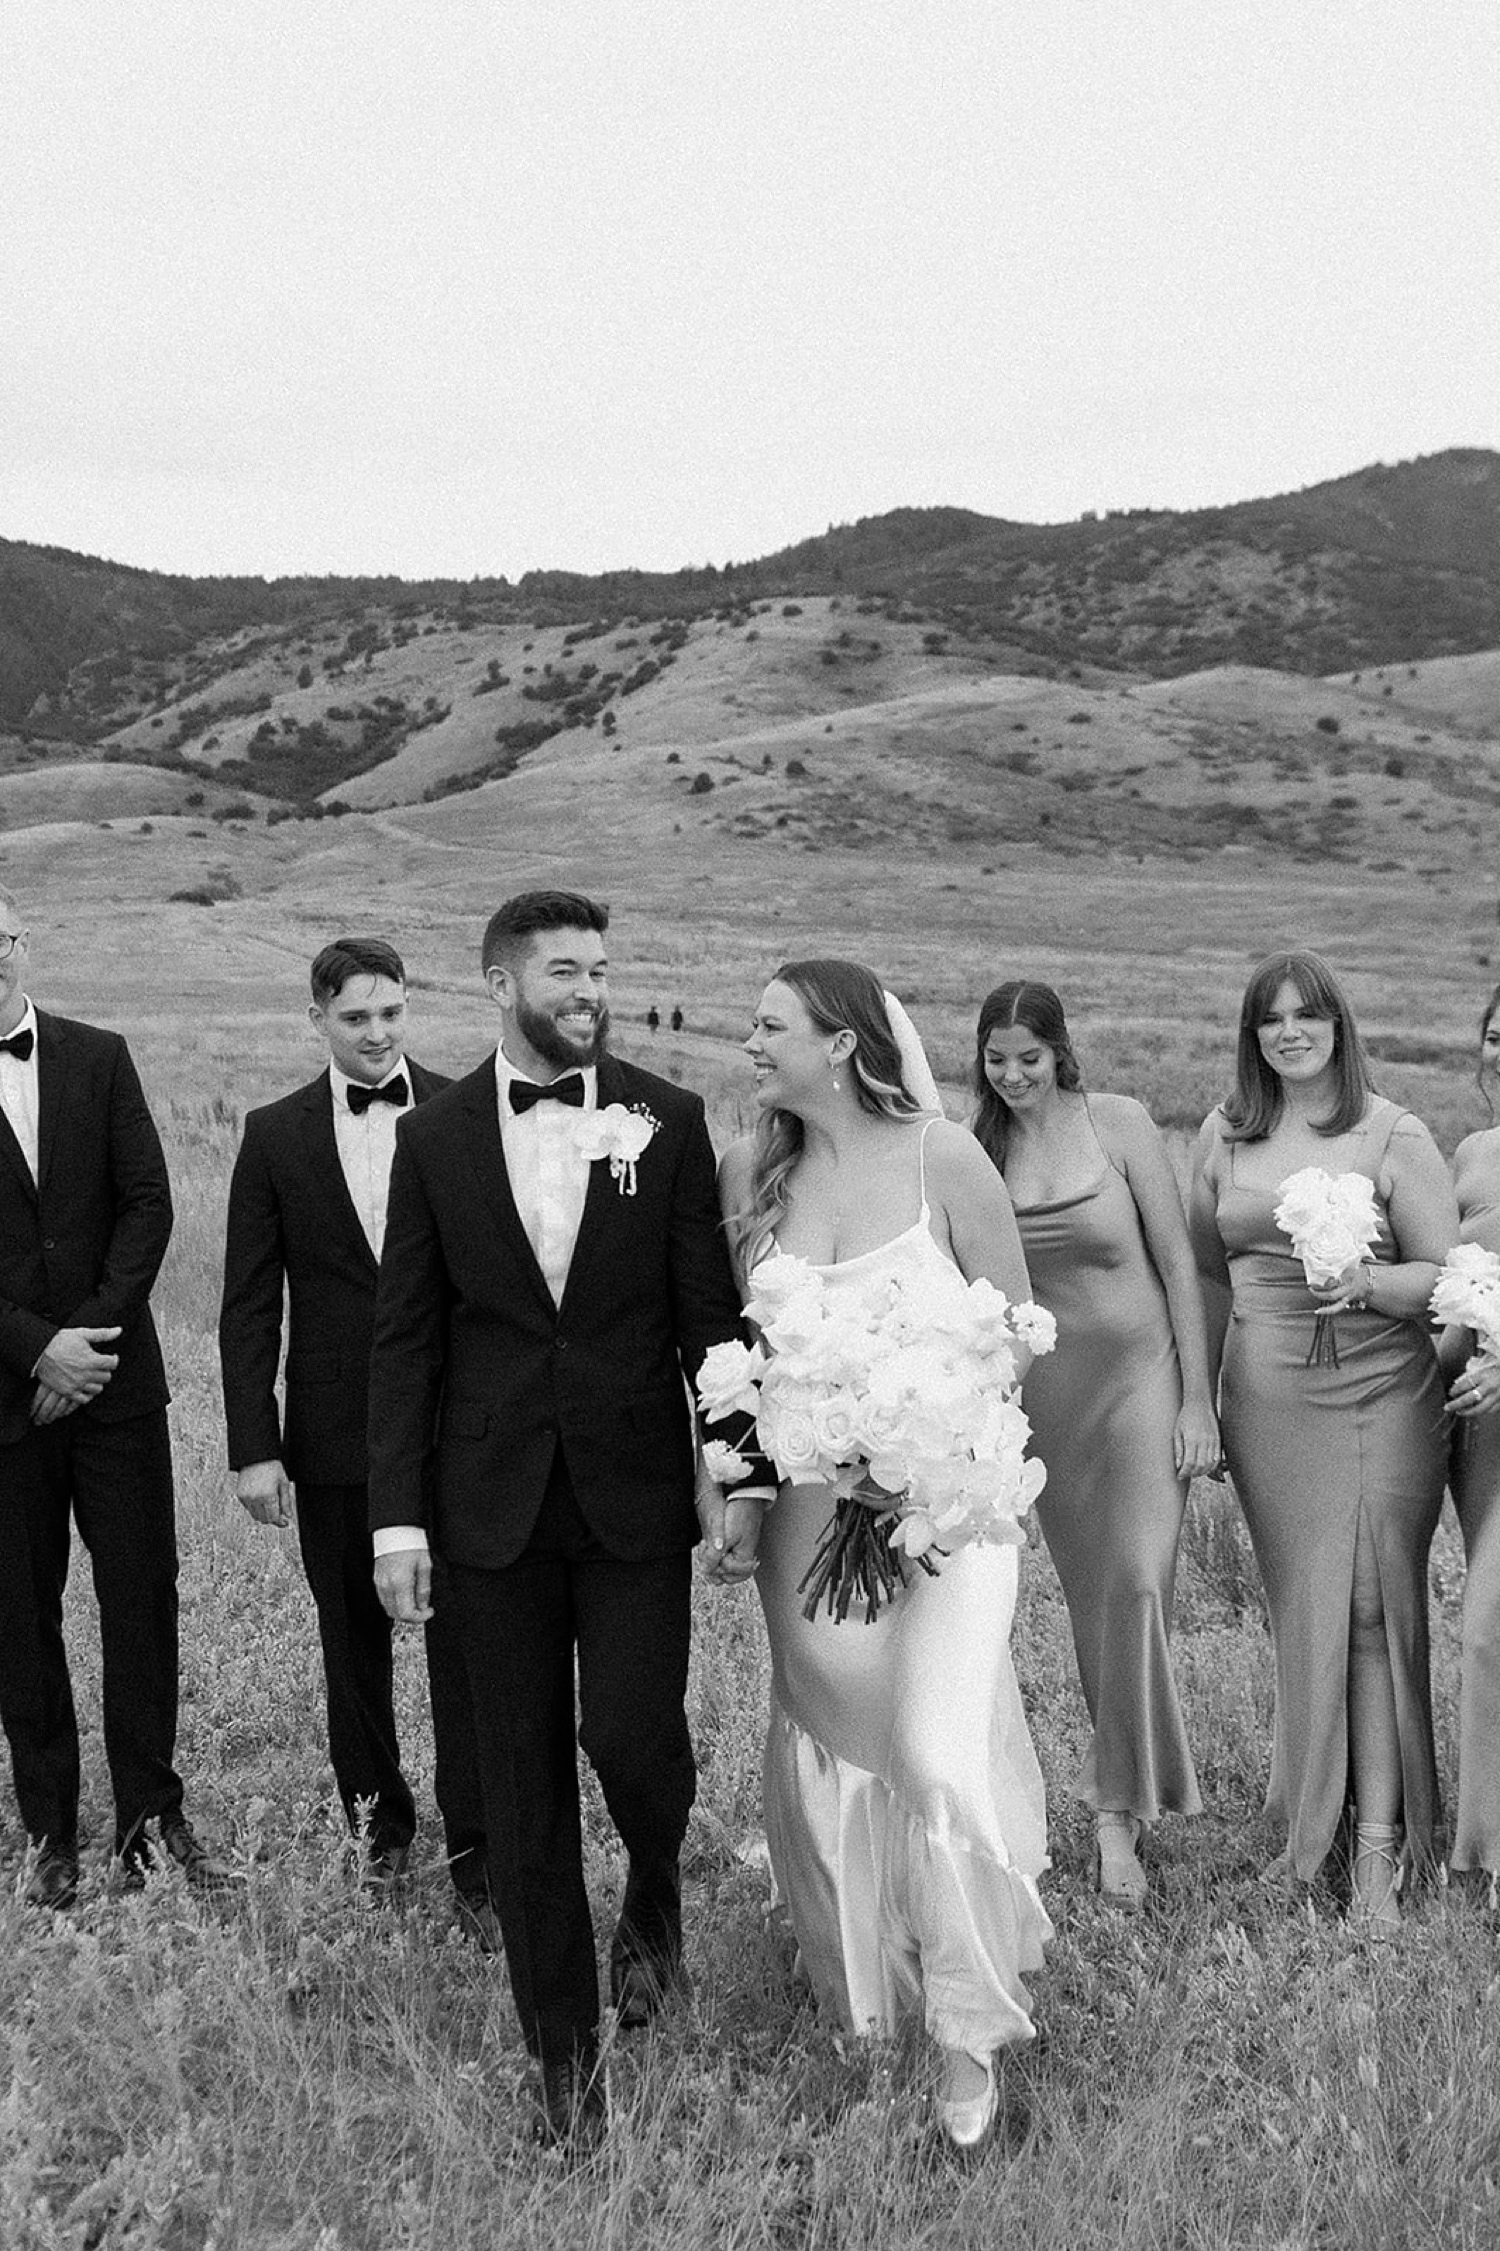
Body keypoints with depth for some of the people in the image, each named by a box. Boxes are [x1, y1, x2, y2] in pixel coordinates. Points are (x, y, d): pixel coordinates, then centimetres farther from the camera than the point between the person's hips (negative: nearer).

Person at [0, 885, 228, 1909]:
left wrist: (92, 1332, -10)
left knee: (143, 1595, 5)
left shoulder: (99, 1057, 4)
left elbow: (147, 1203, 0)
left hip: (115, 1375, 2)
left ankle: (150, 1813, 18)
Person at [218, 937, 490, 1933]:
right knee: (353, 1644, 15)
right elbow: (249, 1307, 2)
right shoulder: (276, 1135, 2)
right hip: (335, 1439, 2)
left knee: (464, 1643, 0)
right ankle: (378, 1821, 33)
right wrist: (254, 1447, -3)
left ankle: (476, 1858, 10)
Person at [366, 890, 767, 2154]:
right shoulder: (434, 1137, 2)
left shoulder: (667, 1121, 0)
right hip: (491, 1503, 1)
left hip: (634, 1492, -1)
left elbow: (709, 1308, 1)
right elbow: (406, 1340, 2)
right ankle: (564, 2045, 24)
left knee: (633, 1737, -7)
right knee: (525, 1783, 7)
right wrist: (397, 1515, -3)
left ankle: (655, 1893, 29)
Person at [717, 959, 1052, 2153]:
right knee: (829, 1748, 11)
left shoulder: (943, 1159, -10)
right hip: (807, 1505, 4)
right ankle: (862, 1991, 35)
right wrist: (734, 1488, 1)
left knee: (939, 1756, -10)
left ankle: (973, 2031, 12)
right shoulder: (749, 1171, 0)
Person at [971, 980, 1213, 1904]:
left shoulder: (1118, 1123, -7)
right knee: (1090, 1590, 10)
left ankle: (1118, 1809, -4)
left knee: (1136, 1582, -12)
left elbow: (1179, 1264, -5)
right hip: (1043, 1393, 3)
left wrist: (1197, 1401, -7)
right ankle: (1131, 1781, 27)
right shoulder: (981, 1147, 0)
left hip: (1139, 1375, -3)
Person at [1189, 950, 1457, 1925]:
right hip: (1267, 1402, 3)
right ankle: (1316, 1807, 20)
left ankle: (1381, 1840, 4)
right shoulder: (1226, 1135, 8)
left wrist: (1368, 1283, -21)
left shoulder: (1394, 1136, -2)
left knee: (1374, 1608, -3)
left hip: (1382, 1397, -2)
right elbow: (1208, 1275, 16)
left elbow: (1449, 1277, -2)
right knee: (1303, 1611, 5)